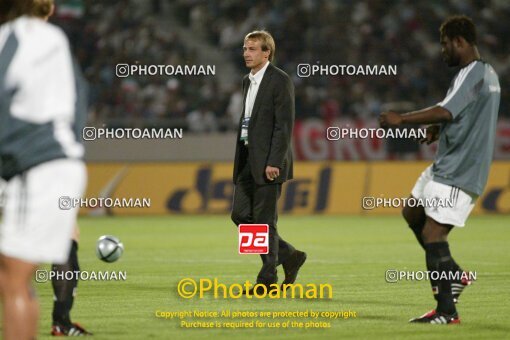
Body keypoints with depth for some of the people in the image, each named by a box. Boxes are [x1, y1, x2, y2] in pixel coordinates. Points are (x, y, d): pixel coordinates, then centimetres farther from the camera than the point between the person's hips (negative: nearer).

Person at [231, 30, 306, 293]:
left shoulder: (279, 81, -10)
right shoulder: (247, 82, 16)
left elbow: (284, 125, -15)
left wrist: (274, 162, -20)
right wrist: (240, 160, 15)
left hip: (268, 161, -9)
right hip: (247, 161, 9)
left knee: (264, 219, -4)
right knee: (240, 215, 6)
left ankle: (268, 278, 5)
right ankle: (289, 256, 18)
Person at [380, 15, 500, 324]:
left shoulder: (472, 74, -17)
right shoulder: (487, 74, 15)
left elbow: (446, 111, -29)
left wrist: (402, 119, -22)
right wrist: (441, 129, 14)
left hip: (458, 172, -11)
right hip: (446, 165, 11)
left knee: (432, 234, -12)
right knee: (412, 214, 20)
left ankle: (447, 311, -12)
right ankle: (454, 275, 20)